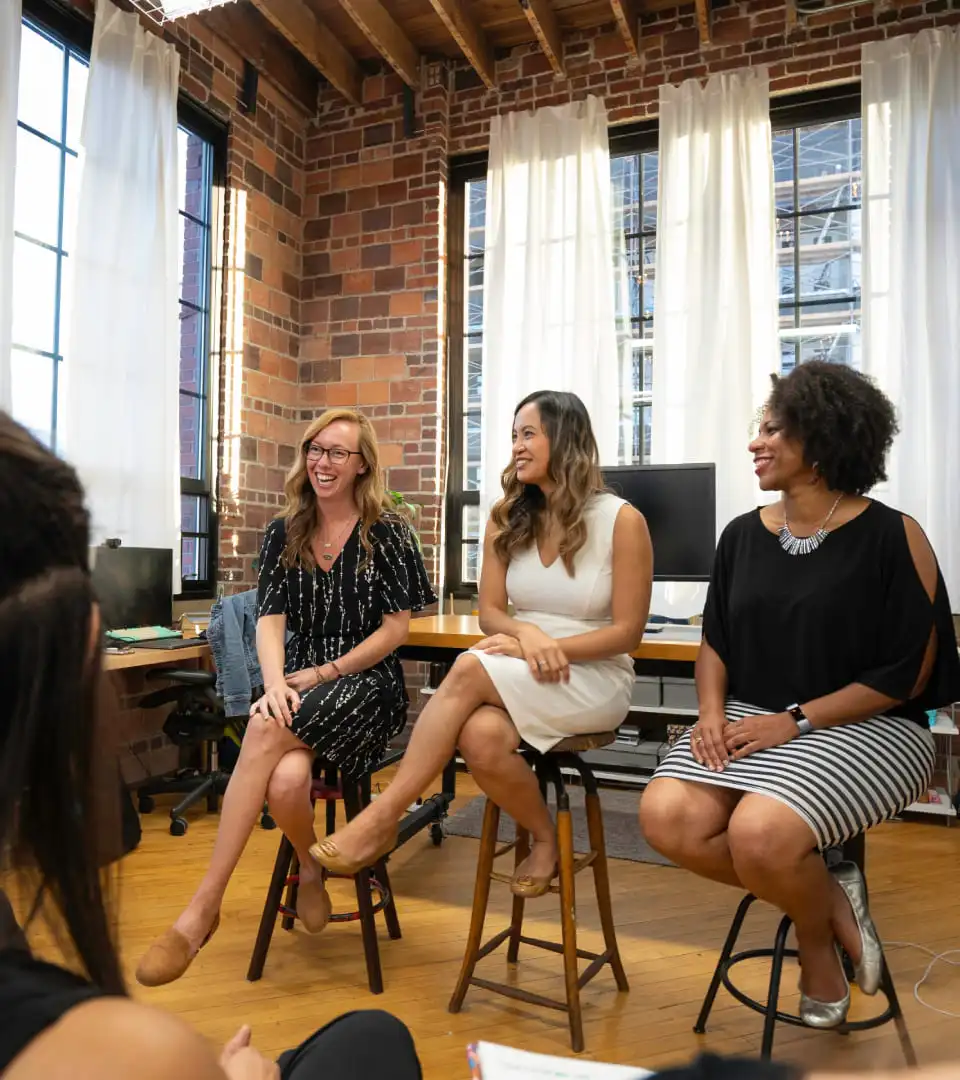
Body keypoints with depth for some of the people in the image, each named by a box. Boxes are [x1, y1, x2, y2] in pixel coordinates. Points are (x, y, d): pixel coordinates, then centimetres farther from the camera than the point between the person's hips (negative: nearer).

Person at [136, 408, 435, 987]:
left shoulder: (387, 531, -3)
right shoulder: (284, 533, 10)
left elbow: (397, 628, -5)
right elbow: (271, 619, 1)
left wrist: (324, 673, -11)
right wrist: (276, 683, -18)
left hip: (367, 685, -3)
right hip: (302, 686, 3)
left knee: (267, 731, -32)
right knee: (286, 780, -29)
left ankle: (206, 903, -18)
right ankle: (310, 867, 5)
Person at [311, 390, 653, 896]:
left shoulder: (621, 521, -7)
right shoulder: (507, 518, 7)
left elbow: (627, 632, -8)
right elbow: (490, 613, 3)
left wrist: (550, 648, -18)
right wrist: (528, 636, -19)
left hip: (594, 678, -4)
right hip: (519, 680, 4)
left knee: (470, 668, -31)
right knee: (480, 738, -32)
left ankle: (384, 816, -18)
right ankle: (544, 839, -2)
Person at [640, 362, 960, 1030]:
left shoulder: (892, 537, -7)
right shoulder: (743, 535, 8)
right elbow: (716, 640, 13)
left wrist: (796, 720, -17)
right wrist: (712, 711, -7)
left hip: (862, 728, -5)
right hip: (752, 721, 5)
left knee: (759, 831, -31)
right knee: (667, 817, -20)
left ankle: (817, 942, 6)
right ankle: (828, 899, 3)